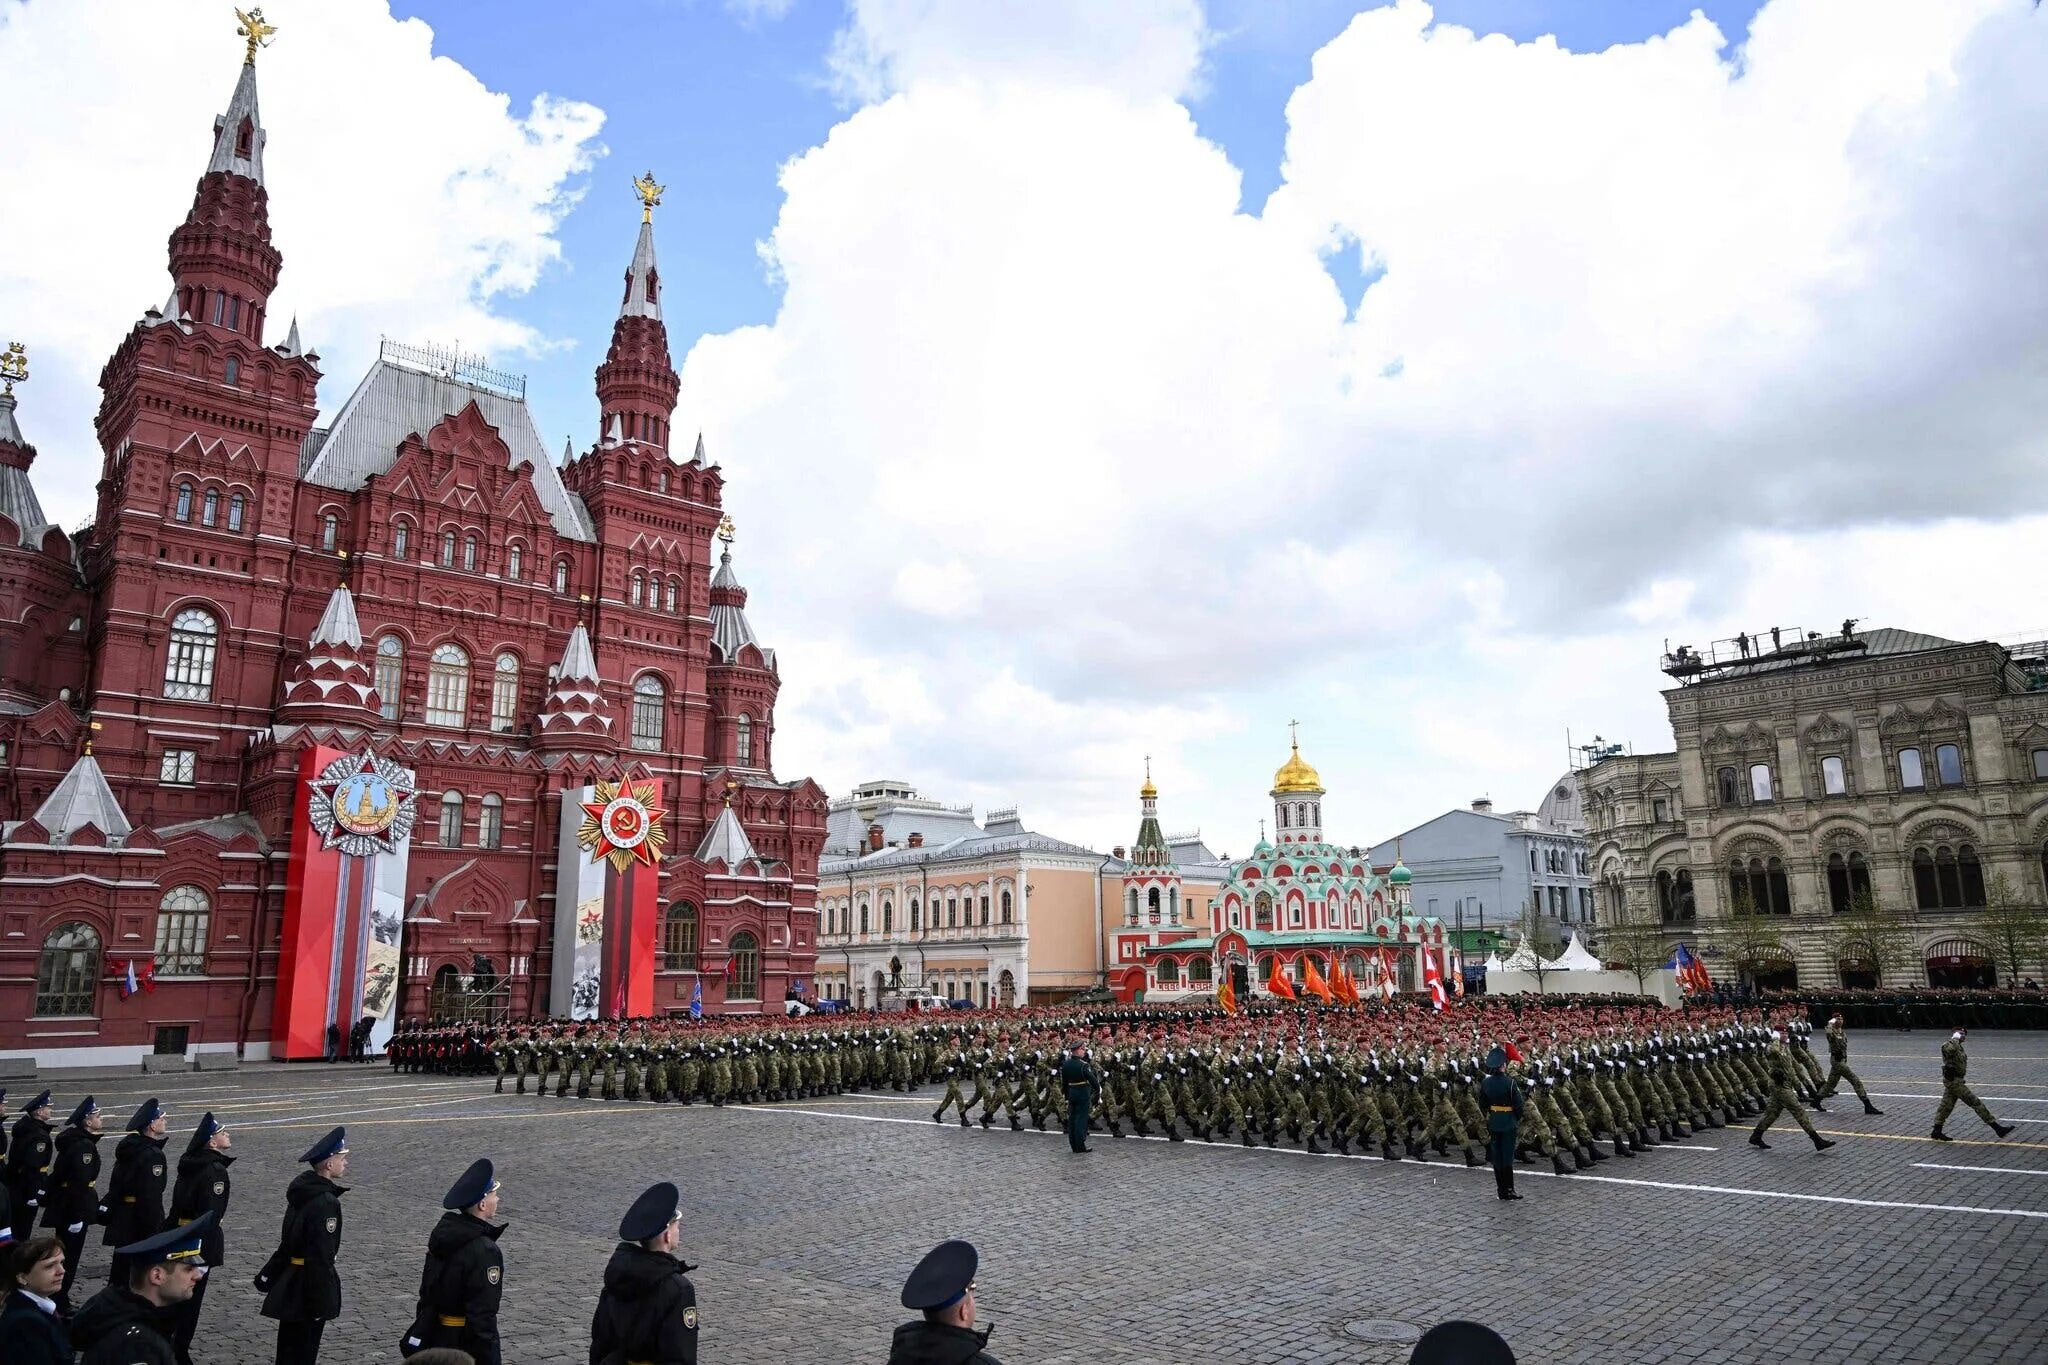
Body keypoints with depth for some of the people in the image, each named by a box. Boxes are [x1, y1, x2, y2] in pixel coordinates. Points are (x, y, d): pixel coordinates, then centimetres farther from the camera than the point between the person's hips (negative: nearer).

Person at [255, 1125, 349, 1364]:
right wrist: (322, 1302, -18)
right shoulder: (326, 1202, -24)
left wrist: (269, 1277, 21)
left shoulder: (303, 1190, 4)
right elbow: (321, 1255, -23)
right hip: (310, 1284, -9)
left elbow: (288, 1241, 13)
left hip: (291, 1281, 9)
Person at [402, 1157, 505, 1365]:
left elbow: (426, 1289, 11)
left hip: (435, 1335, 8)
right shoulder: (485, 1252, -24)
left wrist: (423, 1331, 21)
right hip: (468, 1344, -8)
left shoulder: (443, 1233, 1)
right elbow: (482, 1313, -23)